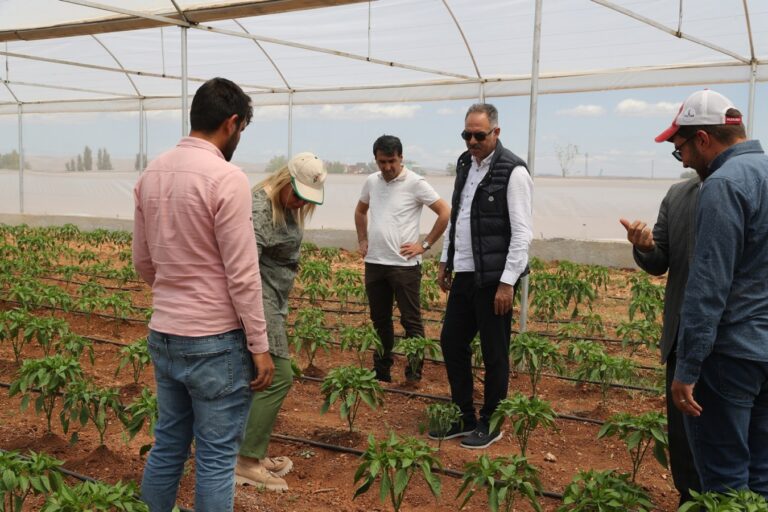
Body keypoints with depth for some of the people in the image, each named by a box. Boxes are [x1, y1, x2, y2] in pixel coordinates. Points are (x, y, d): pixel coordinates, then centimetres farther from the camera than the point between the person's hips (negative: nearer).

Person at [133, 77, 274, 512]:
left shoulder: (151, 174, 6)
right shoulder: (227, 178, -17)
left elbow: (143, 262, 13)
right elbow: (242, 275, -17)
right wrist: (260, 346, -10)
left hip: (162, 336, 8)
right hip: (215, 342, -7)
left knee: (167, 447, 19)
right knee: (216, 458, 5)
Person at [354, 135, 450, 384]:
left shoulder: (415, 183, -10)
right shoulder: (371, 182, 8)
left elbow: (445, 213, -10)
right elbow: (360, 211, 26)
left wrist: (425, 245, -10)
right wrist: (362, 241, 16)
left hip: (404, 264, -6)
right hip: (374, 263, 6)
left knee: (411, 320, 0)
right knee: (380, 319, 14)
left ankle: (414, 372, 8)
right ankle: (381, 370, 24)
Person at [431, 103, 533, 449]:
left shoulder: (513, 171, -13)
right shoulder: (465, 163, 10)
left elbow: (522, 233, -15)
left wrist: (507, 282, -18)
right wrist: (445, 261, 16)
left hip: (493, 278, -8)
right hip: (463, 274, 8)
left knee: (494, 352, 4)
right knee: (451, 342, 12)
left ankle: (491, 425, 20)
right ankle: (464, 418, 27)